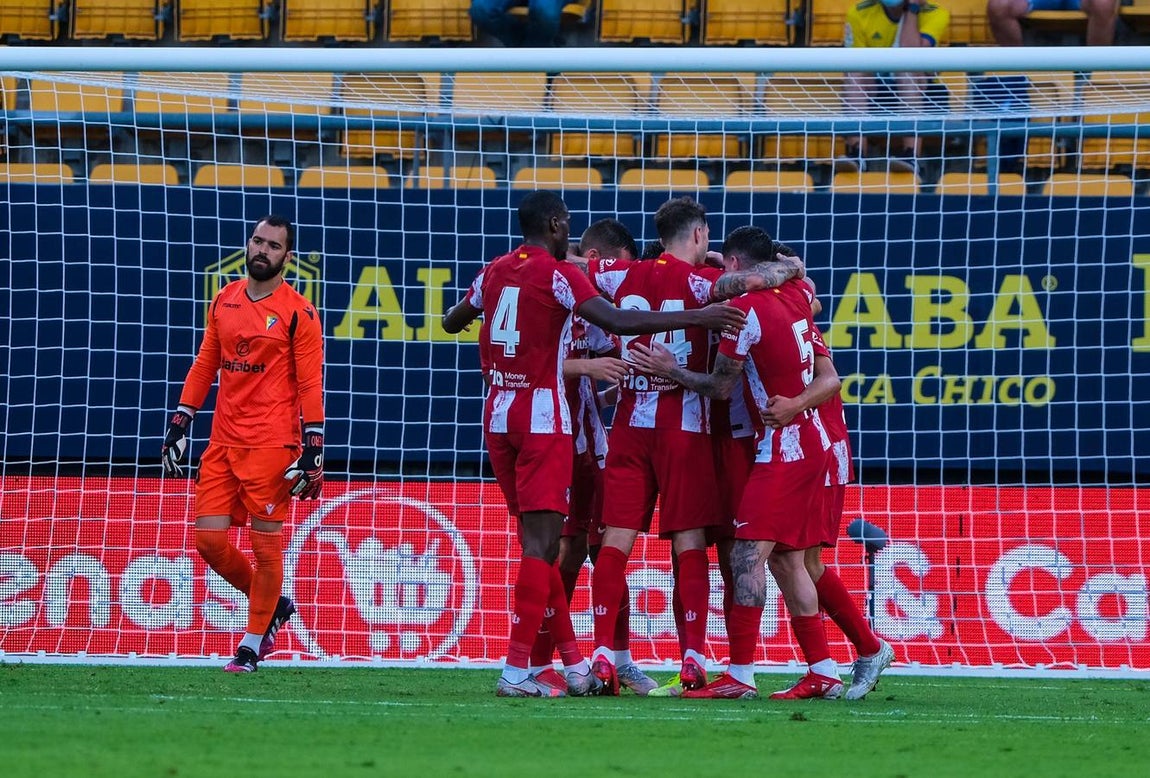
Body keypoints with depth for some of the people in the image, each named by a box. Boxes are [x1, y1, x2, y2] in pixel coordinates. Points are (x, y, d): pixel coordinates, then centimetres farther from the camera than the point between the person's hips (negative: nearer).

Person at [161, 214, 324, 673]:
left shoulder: (298, 313, -4)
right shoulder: (224, 302, 12)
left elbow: (310, 384, -6)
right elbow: (205, 365, 18)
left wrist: (313, 450, -11)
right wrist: (180, 424, 13)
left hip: (271, 445, -6)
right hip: (223, 441, 6)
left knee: (265, 543, -2)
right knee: (208, 539, 1)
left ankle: (253, 644, 12)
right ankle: (273, 606, 24)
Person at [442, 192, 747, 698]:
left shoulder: (494, 273, 11)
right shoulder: (559, 275, -9)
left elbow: (452, 321, 29)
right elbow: (617, 321, -23)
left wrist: (467, 309, 51)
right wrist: (697, 318, -22)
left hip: (498, 415, 7)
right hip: (542, 417, -7)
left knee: (539, 541, 11)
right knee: (540, 543, -8)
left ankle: (572, 662, 16)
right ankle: (517, 670, -15)